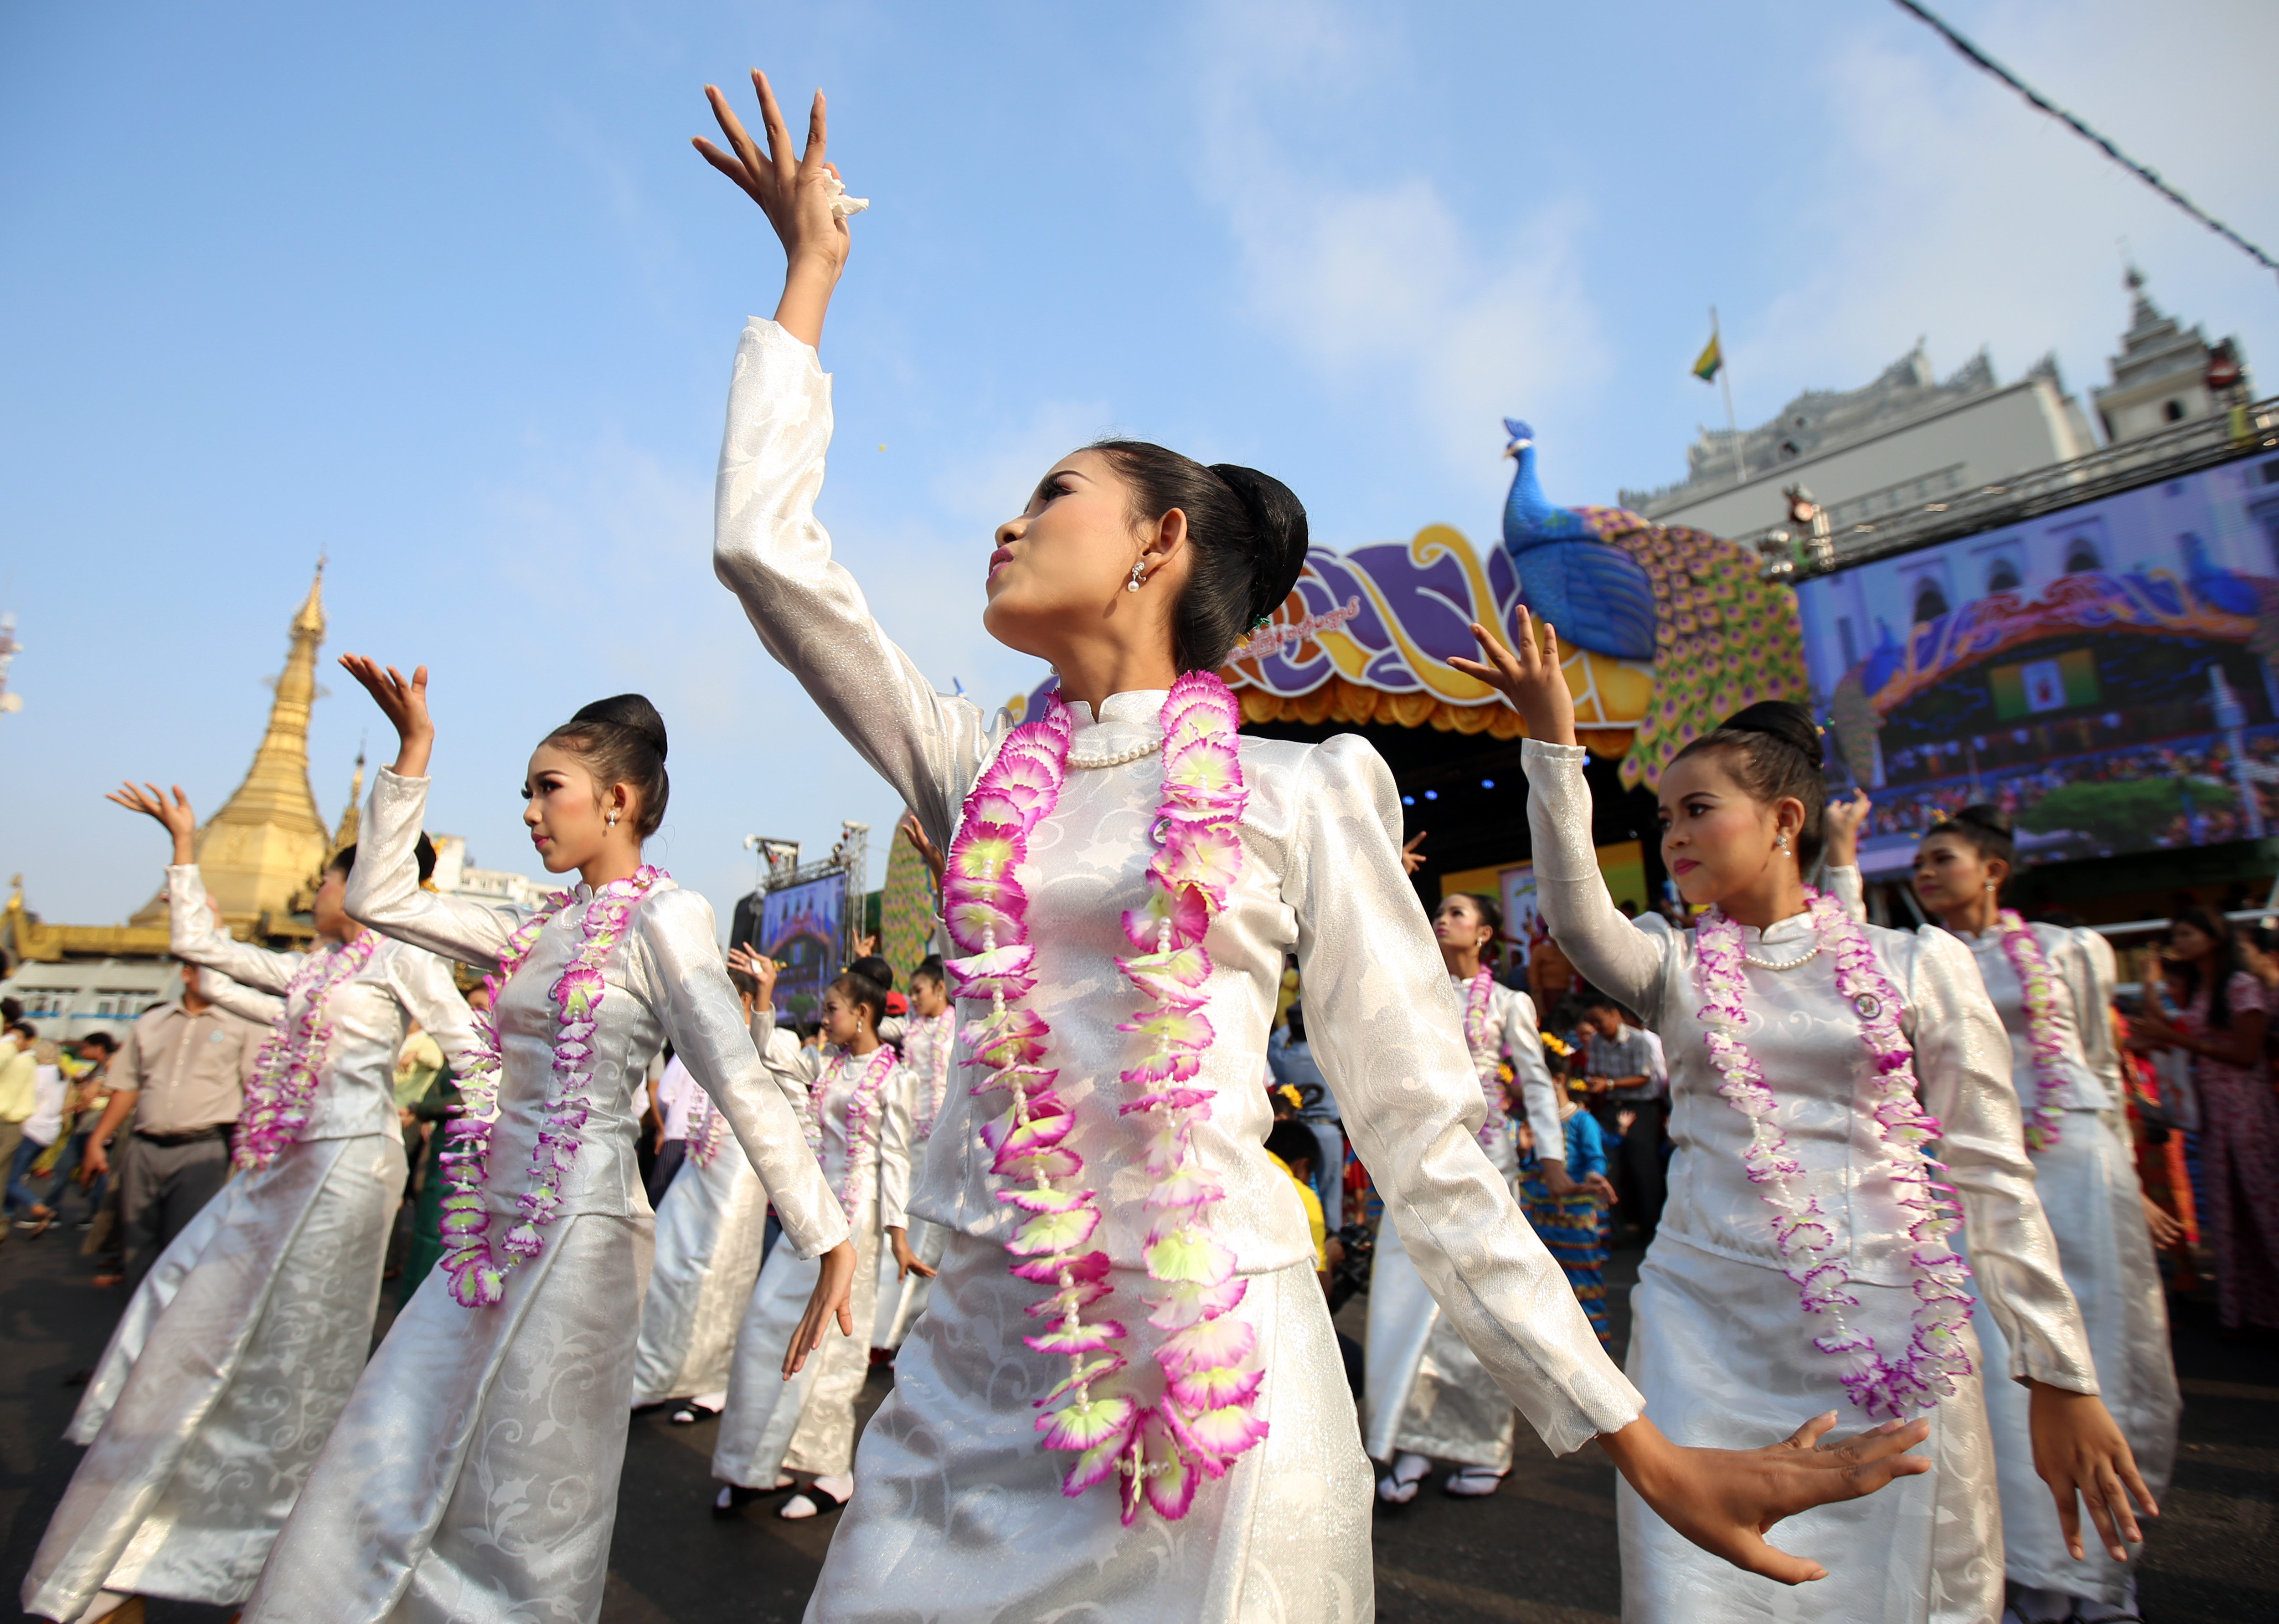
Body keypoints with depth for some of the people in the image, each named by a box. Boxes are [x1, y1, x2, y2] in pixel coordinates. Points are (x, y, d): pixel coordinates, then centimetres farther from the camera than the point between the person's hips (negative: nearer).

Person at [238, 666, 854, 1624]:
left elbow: (746, 1090, -20)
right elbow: (381, 900, 15)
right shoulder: (542, 927, 11)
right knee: (387, 1470, 15)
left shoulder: (662, 917, -13)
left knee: (529, 1510, 7)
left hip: (577, 1232, -7)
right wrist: (412, 756, 9)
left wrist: (829, 1240, -25)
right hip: (494, 1232, 8)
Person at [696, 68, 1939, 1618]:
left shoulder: (1302, 795, -5)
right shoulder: (976, 772, 6)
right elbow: (763, 542, 3)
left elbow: (1426, 1136, -3)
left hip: (1221, 1377, -3)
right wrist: (812, 268, 13)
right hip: (978, 1367, 4)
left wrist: (1644, 1446, -2)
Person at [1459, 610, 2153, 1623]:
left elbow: (1994, 1176, 2)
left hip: (1894, 1338, 0)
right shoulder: (1674, 968, 3)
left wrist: (2060, 1380, 2)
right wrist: (1553, 741, -27)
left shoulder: (1922, 964, 1)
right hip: (1708, 1332, 1)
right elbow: (1575, 911, -19)